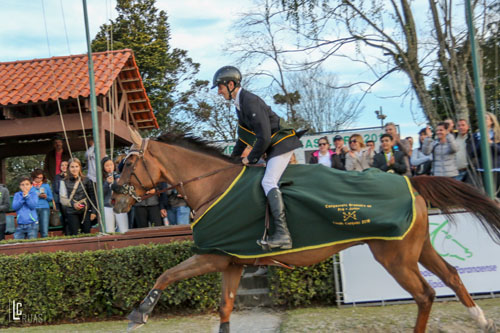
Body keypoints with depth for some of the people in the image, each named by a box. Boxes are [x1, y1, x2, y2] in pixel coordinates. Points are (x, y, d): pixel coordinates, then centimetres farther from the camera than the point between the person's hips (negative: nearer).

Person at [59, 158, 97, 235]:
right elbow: (62, 199, 1)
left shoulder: (86, 181, 4)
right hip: (72, 213, -1)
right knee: (74, 235, -2)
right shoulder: (64, 182, 2)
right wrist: (73, 204, -15)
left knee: (87, 234, 1)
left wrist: (93, 211, 0)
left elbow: (92, 197, 5)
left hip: (86, 211, 1)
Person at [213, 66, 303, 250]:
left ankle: (282, 235, -30)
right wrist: (233, 158, 23)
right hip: (274, 147, 11)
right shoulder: (240, 103, 12)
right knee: (269, 183, 13)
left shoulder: (250, 101, -20)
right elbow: (243, 135, 25)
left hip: (282, 144, -11)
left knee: (268, 182, -22)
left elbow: (264, 138, -24)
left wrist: (251, 159, -12)